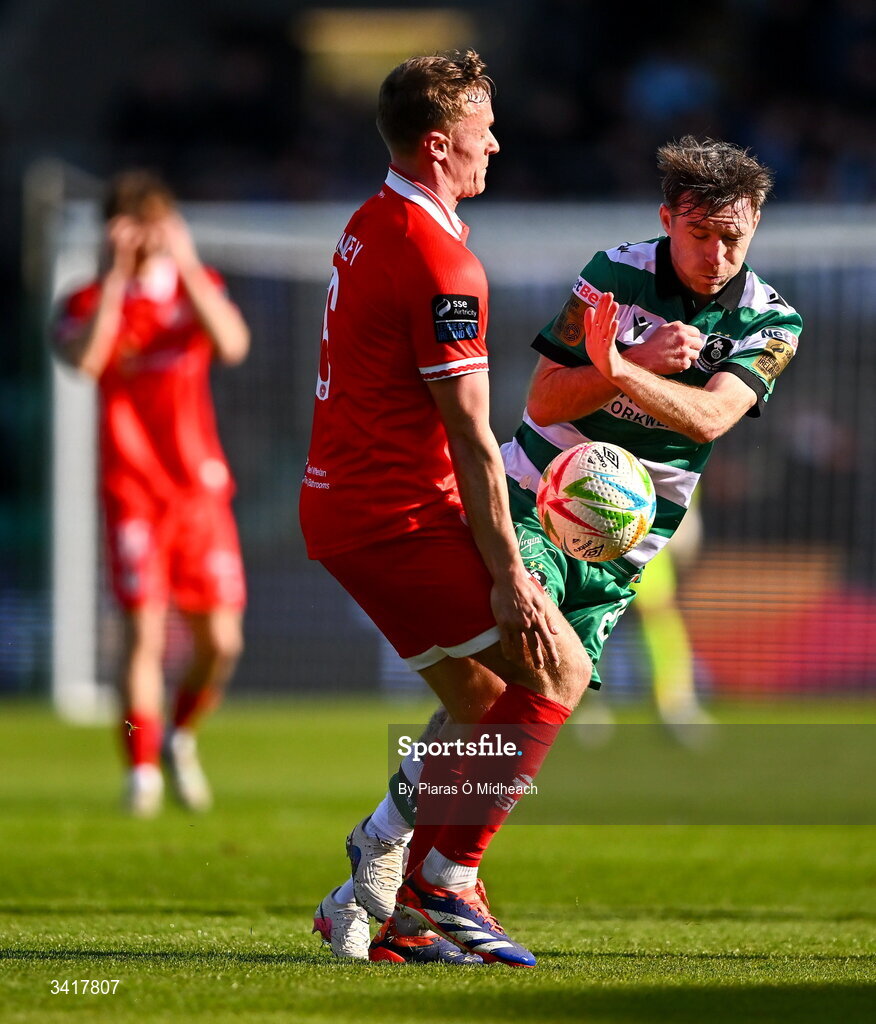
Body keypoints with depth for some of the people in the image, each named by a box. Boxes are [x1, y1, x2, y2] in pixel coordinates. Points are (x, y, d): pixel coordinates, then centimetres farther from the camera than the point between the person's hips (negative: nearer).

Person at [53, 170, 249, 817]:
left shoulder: (197, 288, 7)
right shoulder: (93, 301, 0)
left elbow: (233, 344, -14)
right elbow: (85, 359, -22)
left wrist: (185, 266, -20)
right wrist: (116, 278, -23)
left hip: (201, 489, 3)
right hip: (133, 491, -2)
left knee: (221, 643, -1)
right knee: (146, 630, -15)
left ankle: (180, 736, 26)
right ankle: (144, 772, -8)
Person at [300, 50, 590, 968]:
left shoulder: (368, 227, 13)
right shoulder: (440, 261, -18)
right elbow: (470, 438, -19)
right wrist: (507, 575, -17)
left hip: (339, 506, 10)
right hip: (400, 515, -10)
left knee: (482, 703, 13)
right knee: (556, 670, -4)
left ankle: (407, 919, 11)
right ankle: (445, 880, -7)